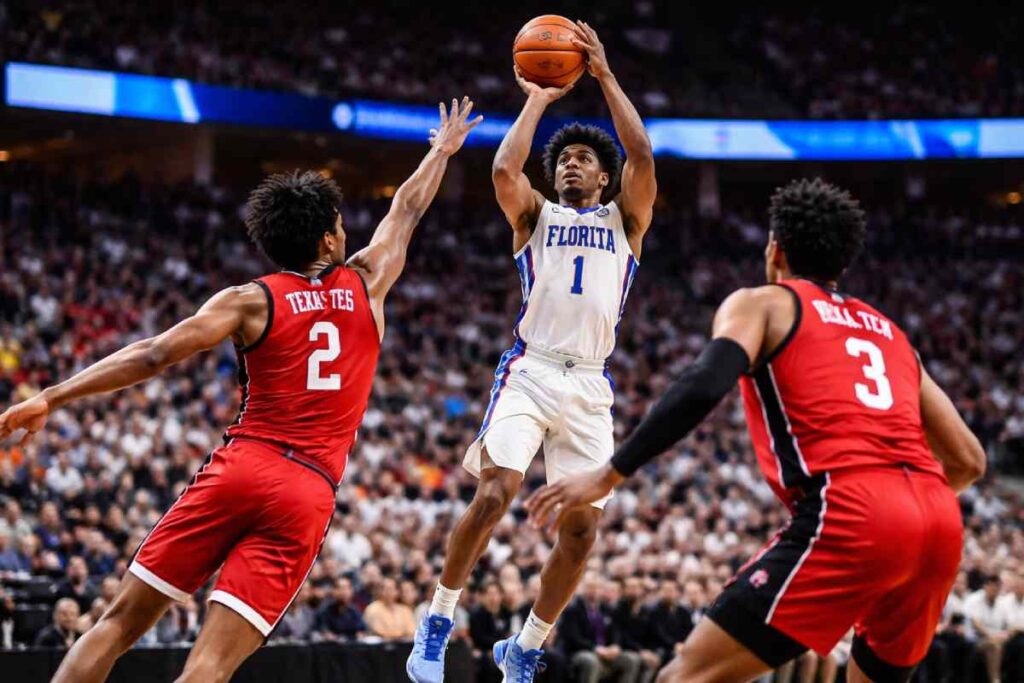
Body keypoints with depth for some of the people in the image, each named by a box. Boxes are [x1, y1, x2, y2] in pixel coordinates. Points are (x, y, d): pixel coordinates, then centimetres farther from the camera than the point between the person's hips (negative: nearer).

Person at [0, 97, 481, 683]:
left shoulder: (251, 301, 4)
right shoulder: (366, 284, 11)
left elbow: (154, 355, -6)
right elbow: (406, 213, 31)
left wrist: (50, 399, -8)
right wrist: (442, 152, 49)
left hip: (241, 467, -1)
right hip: (310, 493, 1)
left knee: (123, 622, 8)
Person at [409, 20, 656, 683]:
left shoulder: (625, 219, 18)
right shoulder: (536, 215, 16)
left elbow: (641, 154, 0)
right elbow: (504, 169, -6)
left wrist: (605, 74, 1)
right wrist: (538, 101, 5)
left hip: (590, 384, 2)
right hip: (531, 370, -2)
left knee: (583, 528, -3)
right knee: (496, 492, -22)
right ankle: (438, 622, -9)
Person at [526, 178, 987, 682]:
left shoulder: (762, 303, 15)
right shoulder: (888, 332, 30)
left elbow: (703, 388, -7)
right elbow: (969, 461, 27)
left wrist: (608, 476, -5)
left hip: (849, 515, -6)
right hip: (940, 523, 6)